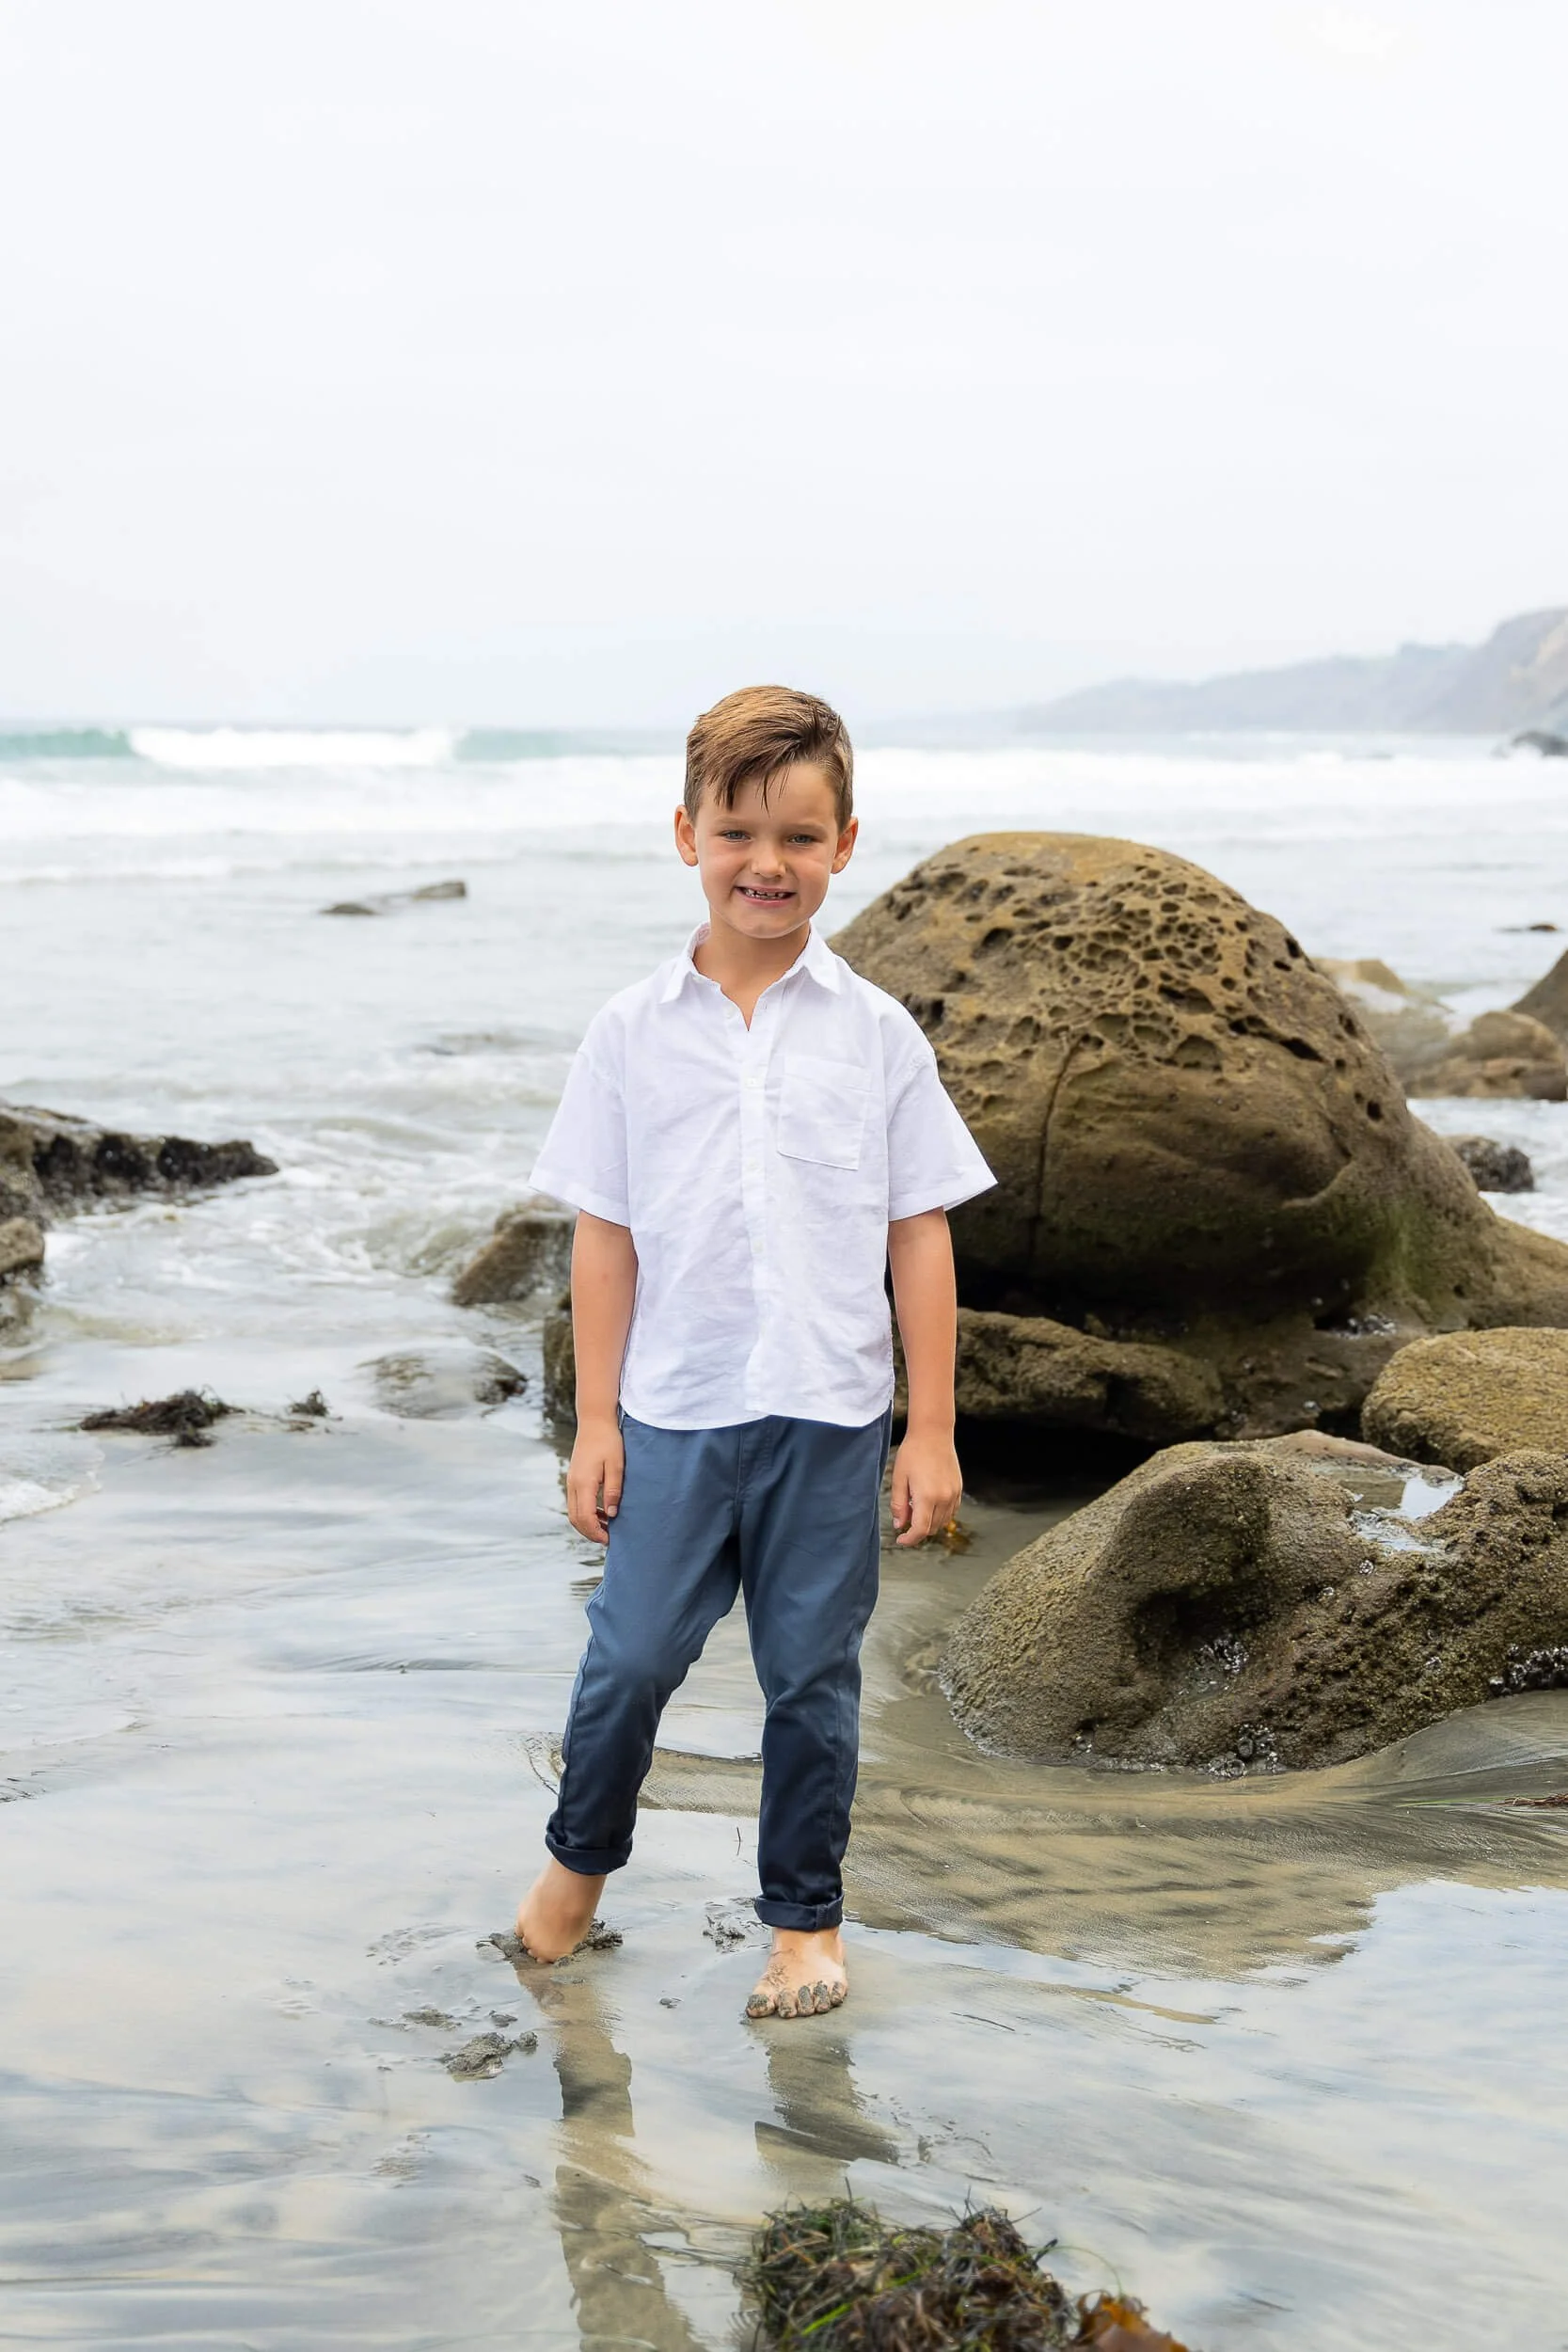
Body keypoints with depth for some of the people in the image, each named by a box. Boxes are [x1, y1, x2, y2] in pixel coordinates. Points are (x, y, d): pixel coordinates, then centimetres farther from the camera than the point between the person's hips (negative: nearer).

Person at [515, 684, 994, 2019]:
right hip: (674, 1413, 0)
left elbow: (921, 1238, 3)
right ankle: (581, 1858, 30)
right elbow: (606, 1236, 4)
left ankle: (806, 1919, 25)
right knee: (630, 1658, 3)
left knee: (813, 1678, 9)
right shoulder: (634, 1033, 1)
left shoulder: (876, 1034, 0)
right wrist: (596, 1423, 2)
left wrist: (931, 1432, 1)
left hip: (829, 1418, 0)